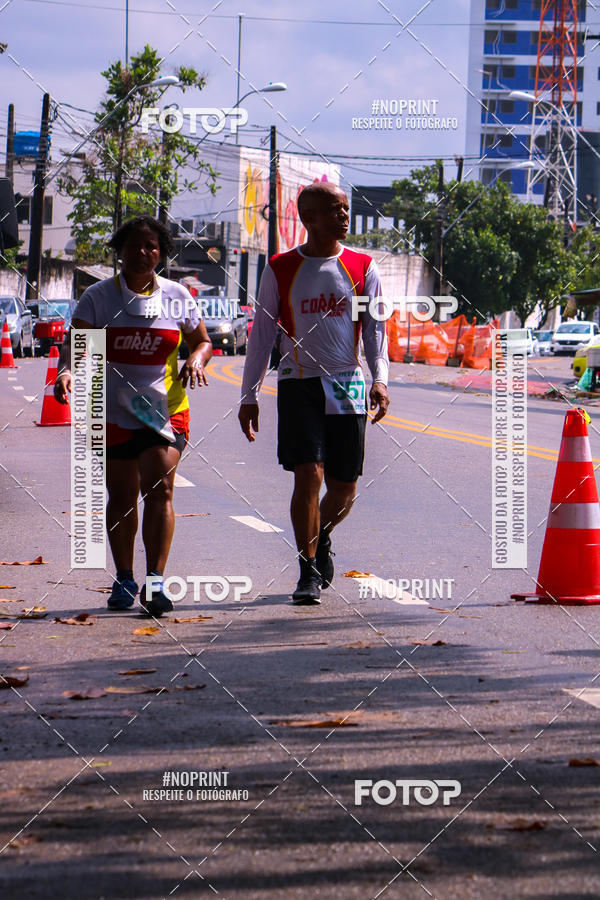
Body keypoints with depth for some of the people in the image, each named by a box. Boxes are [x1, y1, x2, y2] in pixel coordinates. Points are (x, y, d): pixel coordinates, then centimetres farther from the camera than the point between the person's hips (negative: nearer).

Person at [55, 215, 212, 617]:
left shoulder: (177, 296, 5)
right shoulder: (98, 297, 1)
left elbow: (202, 341, 14)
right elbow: (77, 342, -10)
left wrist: (197, 360, -9)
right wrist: (66, 371, -31)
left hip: (165, 410, 0)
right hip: (113, 413, 0)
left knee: (159, 489, -15)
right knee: (121, 496, 8)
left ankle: (155, 582, -19)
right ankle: (124, 580, 23)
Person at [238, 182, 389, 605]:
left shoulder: (362, 268, 6)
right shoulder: (281, 269, 4)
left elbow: (375, 328, 5)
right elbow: (262, 333, 8)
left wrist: (380, 379, -11)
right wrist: (249, 396, 5)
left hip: (347, 386, 2)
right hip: (299, 384, -2)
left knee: (344, 487, 5)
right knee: (308, 474, -15)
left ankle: (322, 536, 37)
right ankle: (309, 572, -4)